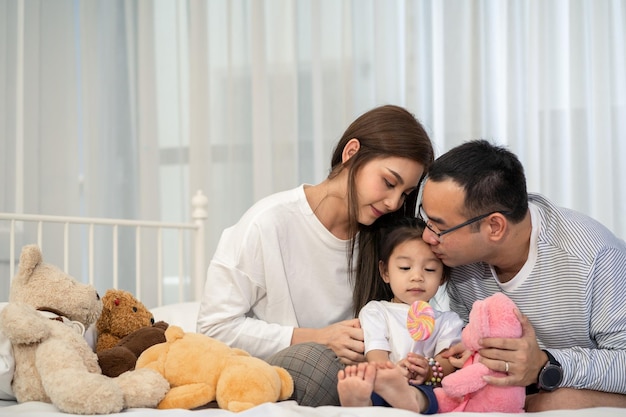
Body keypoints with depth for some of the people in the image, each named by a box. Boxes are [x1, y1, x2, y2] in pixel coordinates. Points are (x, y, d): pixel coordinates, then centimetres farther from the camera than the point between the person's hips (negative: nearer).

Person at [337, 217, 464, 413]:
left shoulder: (447, 320, 25)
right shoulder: (375, 311, 22)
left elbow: (449, 363, 6)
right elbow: (375, 354, 2)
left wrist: (430, 371, -21)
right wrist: (392, 371, -24)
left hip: (425, 390, 1)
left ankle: (406, 396, -69)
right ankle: (361, 399, -69)